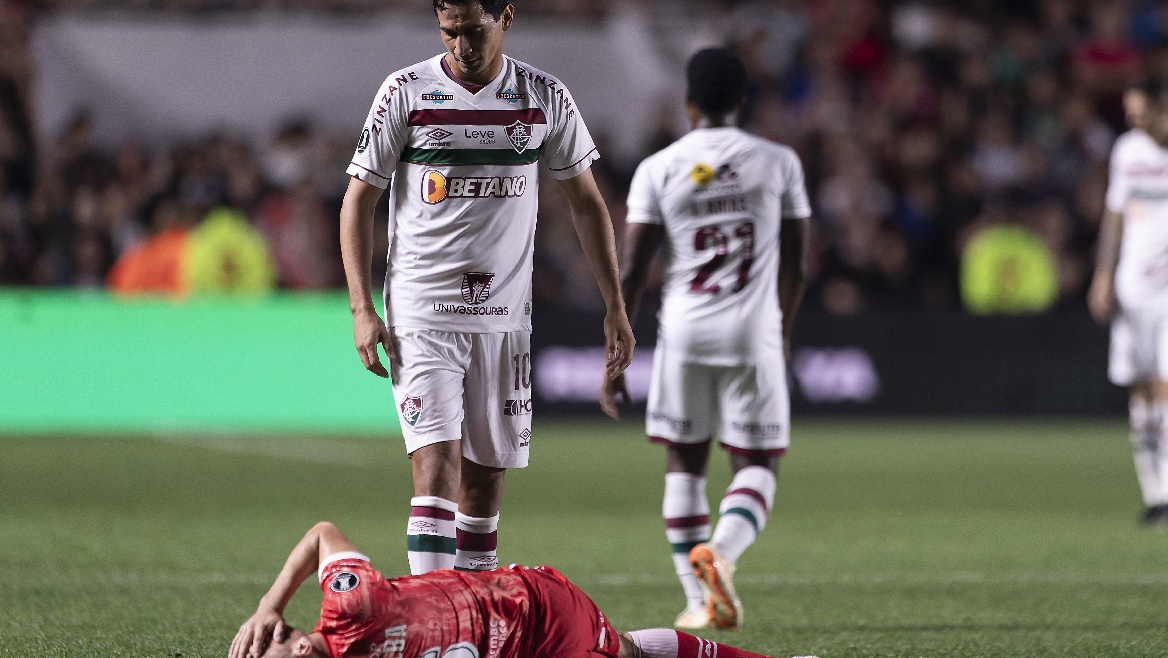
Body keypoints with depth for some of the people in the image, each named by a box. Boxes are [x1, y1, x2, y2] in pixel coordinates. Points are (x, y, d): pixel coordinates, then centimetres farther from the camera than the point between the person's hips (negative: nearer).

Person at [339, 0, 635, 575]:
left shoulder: (546, 98, 4)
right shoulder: (407, 92, -3)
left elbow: (586, 203, 13)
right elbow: (359, 200, 1)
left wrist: (615, 307, 8)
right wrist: (361, 307, -8)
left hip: (504, 315, 3)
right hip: (421, 314, -3)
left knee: (486, 477, 7)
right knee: (437, 465, -16)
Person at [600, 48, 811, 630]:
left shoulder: (658, 169, 0)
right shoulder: (778, 163, 2)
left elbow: (631, 272, -3)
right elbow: (796, 266, 8)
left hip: (684, 331, 1)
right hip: (753, 333, 0)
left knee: (684, 462, 14)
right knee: (757, 464, 8)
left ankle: (700, 601, 11)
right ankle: (721, 550, -22)